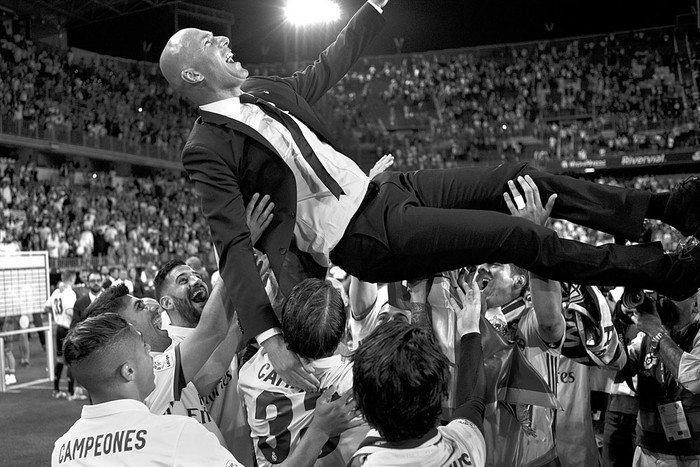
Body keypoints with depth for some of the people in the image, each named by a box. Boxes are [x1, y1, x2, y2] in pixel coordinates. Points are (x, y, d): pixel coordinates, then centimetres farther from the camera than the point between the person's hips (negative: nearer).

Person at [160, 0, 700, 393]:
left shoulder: (266, 90, 10)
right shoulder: (207, 149, -13)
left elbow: (334, 62, 23)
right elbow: (234, 249, -21)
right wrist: (269, 338, -32)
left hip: (381, 187, 8)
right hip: (362, 237, -8)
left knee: (524, 178, 3)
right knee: (517, 235, -13)